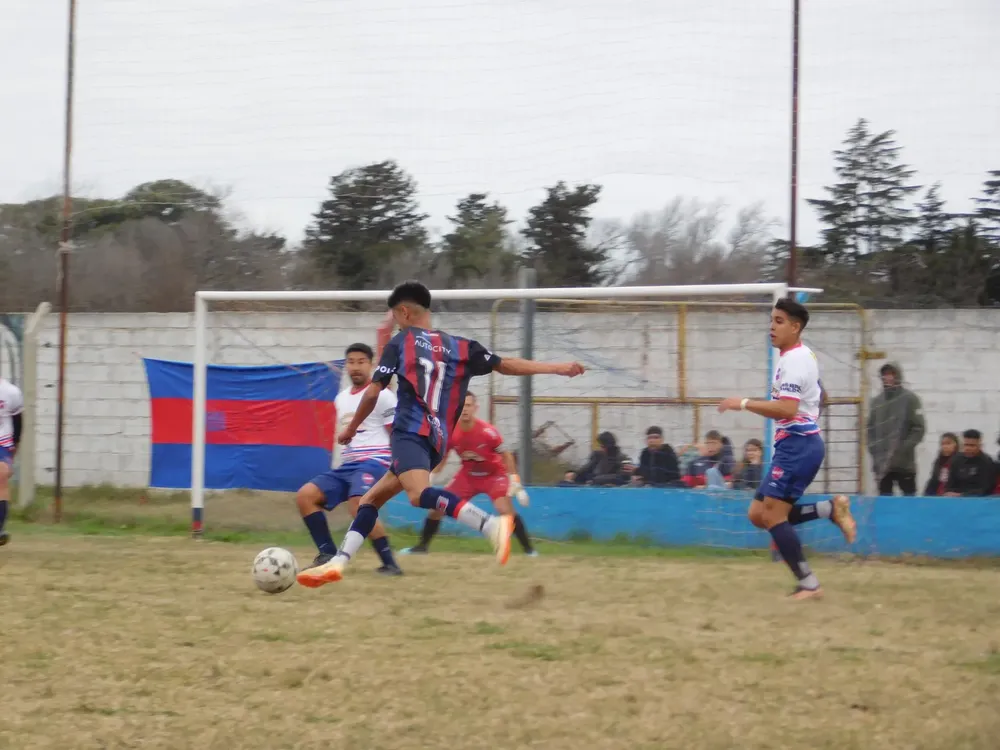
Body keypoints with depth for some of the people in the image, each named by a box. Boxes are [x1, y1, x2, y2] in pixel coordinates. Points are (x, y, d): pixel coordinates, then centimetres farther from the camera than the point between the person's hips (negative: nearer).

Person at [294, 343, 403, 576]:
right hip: (347, 465, 8)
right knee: (305, 495, -5)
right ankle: (328, 555, -3)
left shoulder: (382, 395, -4)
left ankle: (389, 564, -22)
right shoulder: (341, 399, 19)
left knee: (358, 507, -32)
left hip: (373, 462, -8)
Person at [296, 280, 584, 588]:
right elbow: (505, 365, 16)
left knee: (419, 494, -33)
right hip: (436, 443, 8)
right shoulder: (460, 347, 18)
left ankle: (493, 526, -51)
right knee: (370, 499, 19)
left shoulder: (400, 343, 7)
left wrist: (351, 429, 21)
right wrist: (557, 368, 21)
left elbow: (372, 393, 6)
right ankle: (337, 563, 7)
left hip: (410, 433, -8)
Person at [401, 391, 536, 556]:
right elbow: (442, 456, 4)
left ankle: (528, 549, -17)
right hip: (467, 475, 4)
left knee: (505, 509, -27)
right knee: (437, 507, -1)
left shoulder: (487, 431, -27)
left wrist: (514, 481, -18)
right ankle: (422, 546, 18)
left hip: (494, 474, -4)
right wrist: (431, 477, -1)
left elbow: (506, 455, -15)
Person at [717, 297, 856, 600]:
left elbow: (787, 409, -26)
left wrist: (744, 403, -22)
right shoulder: (799, 356, 18)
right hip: (794, 446, 10)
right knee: (759, 514, 8)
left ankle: (808, 584, -9)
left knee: (772, 514, -12)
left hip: (798, 445, -10)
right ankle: (832, 509, 7)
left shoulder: (795, 360, -15)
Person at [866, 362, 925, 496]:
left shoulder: (910, 399, -1)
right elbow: (871, 429, 16)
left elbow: (918, 428, -7)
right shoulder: (876, 401, 12)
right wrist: (873, 449, 1)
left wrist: (903, 449, -16)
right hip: (882, 464, 4)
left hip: (904, 462, -4)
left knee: (909, 500, 0)